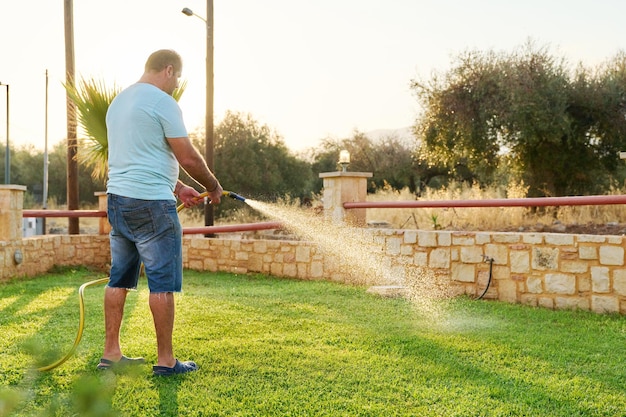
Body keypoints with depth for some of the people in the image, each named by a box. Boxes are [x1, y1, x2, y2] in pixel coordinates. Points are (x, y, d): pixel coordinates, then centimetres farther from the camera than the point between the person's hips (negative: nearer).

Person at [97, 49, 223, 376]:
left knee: (119, 279, 13)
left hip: (117, 198, 9)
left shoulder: (119, 101, 18)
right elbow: (188, 157, -11)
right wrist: (214, 187, 5)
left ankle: (111, 353, 19)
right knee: (163, 283, -2)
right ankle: (165, 360, 4)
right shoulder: (162, 101, -10)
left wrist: (177, 187, 22)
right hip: (151, 204, -9)